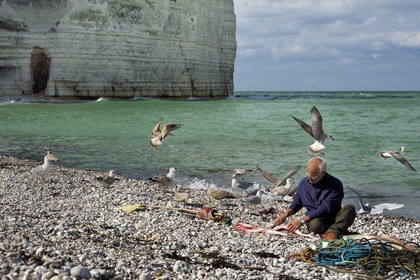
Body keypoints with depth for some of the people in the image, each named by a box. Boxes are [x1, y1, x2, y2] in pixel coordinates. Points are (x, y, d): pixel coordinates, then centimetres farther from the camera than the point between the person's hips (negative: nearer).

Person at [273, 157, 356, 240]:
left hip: (333, 219, -1)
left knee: (350, 208, -31)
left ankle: (332, 232, -46)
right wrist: (285, 214, -3)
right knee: (315, 224, -36)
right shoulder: (303, 183, 3)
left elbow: (325, 208, -20)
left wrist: (302, 220, -23)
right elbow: (297, 203, 17)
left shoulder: (335, 184, -14)